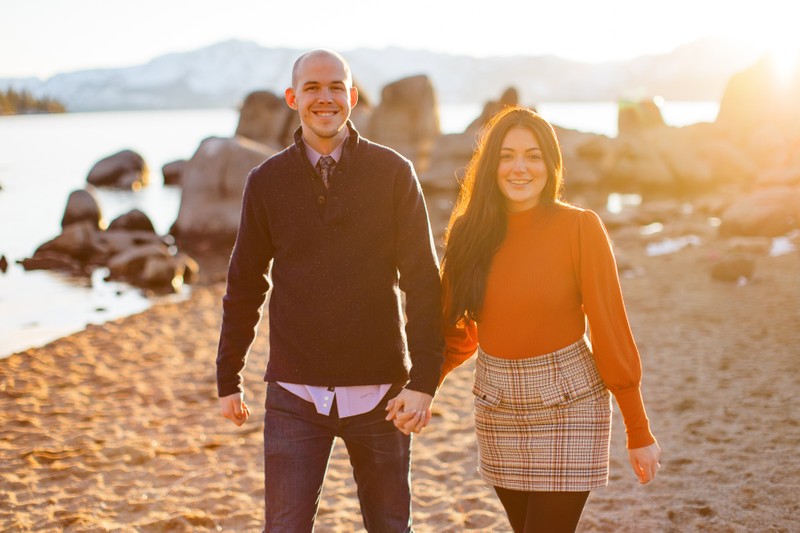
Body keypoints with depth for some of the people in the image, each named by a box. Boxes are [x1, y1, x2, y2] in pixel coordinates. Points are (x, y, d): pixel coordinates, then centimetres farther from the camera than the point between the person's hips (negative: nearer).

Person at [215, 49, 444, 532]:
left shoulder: (393, 173, -3)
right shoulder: (267, 181, 2)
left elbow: (423, 279, -3)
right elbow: (245, 285, 9)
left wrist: (425, 378, -9)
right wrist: (228, 379, 11)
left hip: (378, 391, 0)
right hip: (295, 395, 1)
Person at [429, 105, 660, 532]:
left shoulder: (579, 228, -10)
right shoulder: (470, 232, 1)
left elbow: (610, 328, -10)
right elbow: (458, 332, 7)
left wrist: (638, 431, -8)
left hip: (567, 404, -4)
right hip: (496, 406, 4)